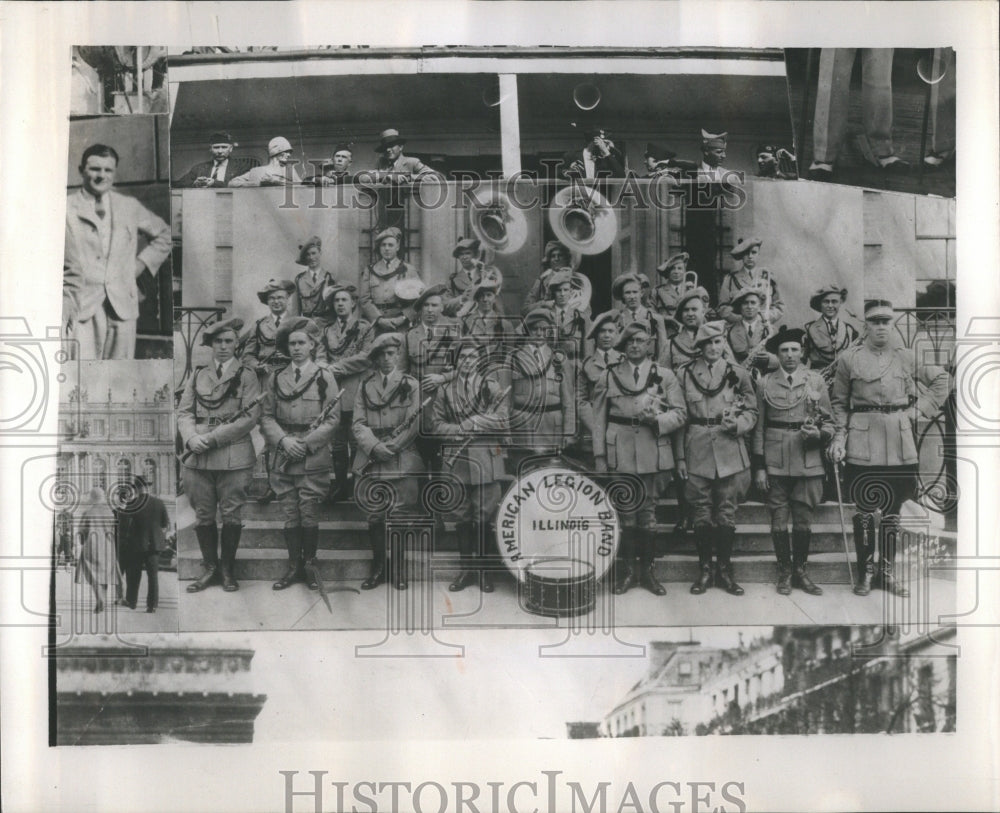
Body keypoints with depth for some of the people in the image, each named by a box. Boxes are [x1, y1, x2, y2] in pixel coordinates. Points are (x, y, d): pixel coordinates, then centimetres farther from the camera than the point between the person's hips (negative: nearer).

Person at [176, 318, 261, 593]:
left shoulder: (247, 375, 3)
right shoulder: (197, 375, 14)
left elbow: (249, 417, -6)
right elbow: (184, 411, 10)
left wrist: (212, 438, -13)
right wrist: (192, 438, -11)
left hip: (234, 456, -3)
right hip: (199, 457, 3)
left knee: (232, 515, 2)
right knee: (203, 516, 7)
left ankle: (228, 569, 16)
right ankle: (210, 568, 20)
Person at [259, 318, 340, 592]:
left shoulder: (324, 377, 3)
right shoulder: (276, 379, 12)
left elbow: (332, 419, -2)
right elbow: (266, 416, 7)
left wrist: (306, 443, -12)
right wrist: (283, 440, -10)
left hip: (314, 458, -3)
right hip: (282, 457, 3)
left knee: (309, 515, -1)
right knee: (290, 515, 4)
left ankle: (310, 564, 13)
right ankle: (294, 566, 13)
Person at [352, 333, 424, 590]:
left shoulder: (411, 384, 7)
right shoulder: (365, 386, 13)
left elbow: (414, 423, -2)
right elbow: (358, 424, 6)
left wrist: (390, 448, -10)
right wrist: (374, 447, -11)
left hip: (401, 460, -2)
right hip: (370, 461, 2)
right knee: (374, 518, 2)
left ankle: (398, 569, 11)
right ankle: (378, 567, 15)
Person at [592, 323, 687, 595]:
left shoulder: (664, 376, 9)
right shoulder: (608, 376, 9)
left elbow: (680, 413, 6)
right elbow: (599, 420, 8)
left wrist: (657, 419, -13)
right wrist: (599, 457, 2)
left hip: (652, 452, 1)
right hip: (620, 452, 0)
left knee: (648, 510, 5)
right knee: (624, 511, 0)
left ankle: (646, 569, 15)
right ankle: (624, 569, 10)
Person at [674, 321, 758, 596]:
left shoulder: (737, 373, 5)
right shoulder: (685, 374, 4)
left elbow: (752, 411, 10)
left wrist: (737, 424, -12)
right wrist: (679, 457, 2)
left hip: (730, 452, 0)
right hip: (697, 451, 0)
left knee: (727, 514, 3)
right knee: (702, 514, 3)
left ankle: (725, 570, 14)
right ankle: (704, 570, 14)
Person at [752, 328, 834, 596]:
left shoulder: (815, 381, 5)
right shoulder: (765, 383, 4)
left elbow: (829, 422, 10)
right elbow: (759, 426, 5)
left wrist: (818, 434, -13)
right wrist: (758, 467, 0)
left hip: (808, 461, 1)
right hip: (775, 461, 0)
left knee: (804, 519, 5)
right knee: (779, 518, 3)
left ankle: (800, 571, 19)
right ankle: (785, 572, 16)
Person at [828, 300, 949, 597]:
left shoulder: (906, 357, 7)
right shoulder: (849, 358, 0)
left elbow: (941, 380, 16)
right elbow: (839, 402, 4)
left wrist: (919, 409, 5)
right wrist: (839, 438, -5)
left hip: (900, 442, 3)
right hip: (862, 441, -3)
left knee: (893, 508, 9)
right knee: (864, 509, 1)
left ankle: (887, 571, 19)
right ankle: (865, 572, 12)